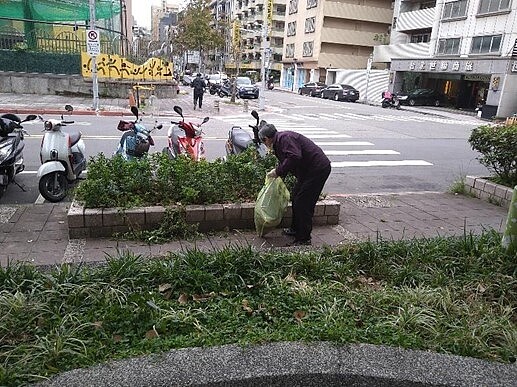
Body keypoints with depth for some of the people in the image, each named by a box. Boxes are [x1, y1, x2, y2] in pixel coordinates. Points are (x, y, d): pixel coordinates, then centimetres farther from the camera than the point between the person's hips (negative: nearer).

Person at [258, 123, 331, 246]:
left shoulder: (284, 138, -17)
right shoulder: (279, 141, 17)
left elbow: (294, 157, -30)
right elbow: (284, 161, 25)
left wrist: (278, 171, -22)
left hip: (318, 169, -11)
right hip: (308, 170, 11)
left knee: (302, 203, -7)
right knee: (295, 197, 19)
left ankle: (304, 239, 3)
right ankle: (296, 229, 34)